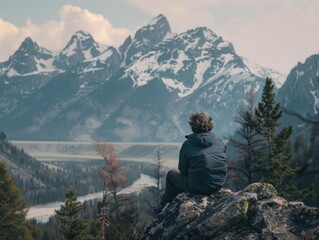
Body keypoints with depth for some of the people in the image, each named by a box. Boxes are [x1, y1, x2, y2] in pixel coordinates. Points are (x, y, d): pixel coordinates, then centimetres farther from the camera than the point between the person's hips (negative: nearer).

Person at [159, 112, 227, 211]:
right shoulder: (219, 141, 1)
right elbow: (221, 163, 9)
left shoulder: (188, 144, -10)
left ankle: (165, 206, 35)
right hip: (219, 184, 5)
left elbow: (182, 169, -1)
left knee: (171, 174, 24)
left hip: (198, 188, -5)